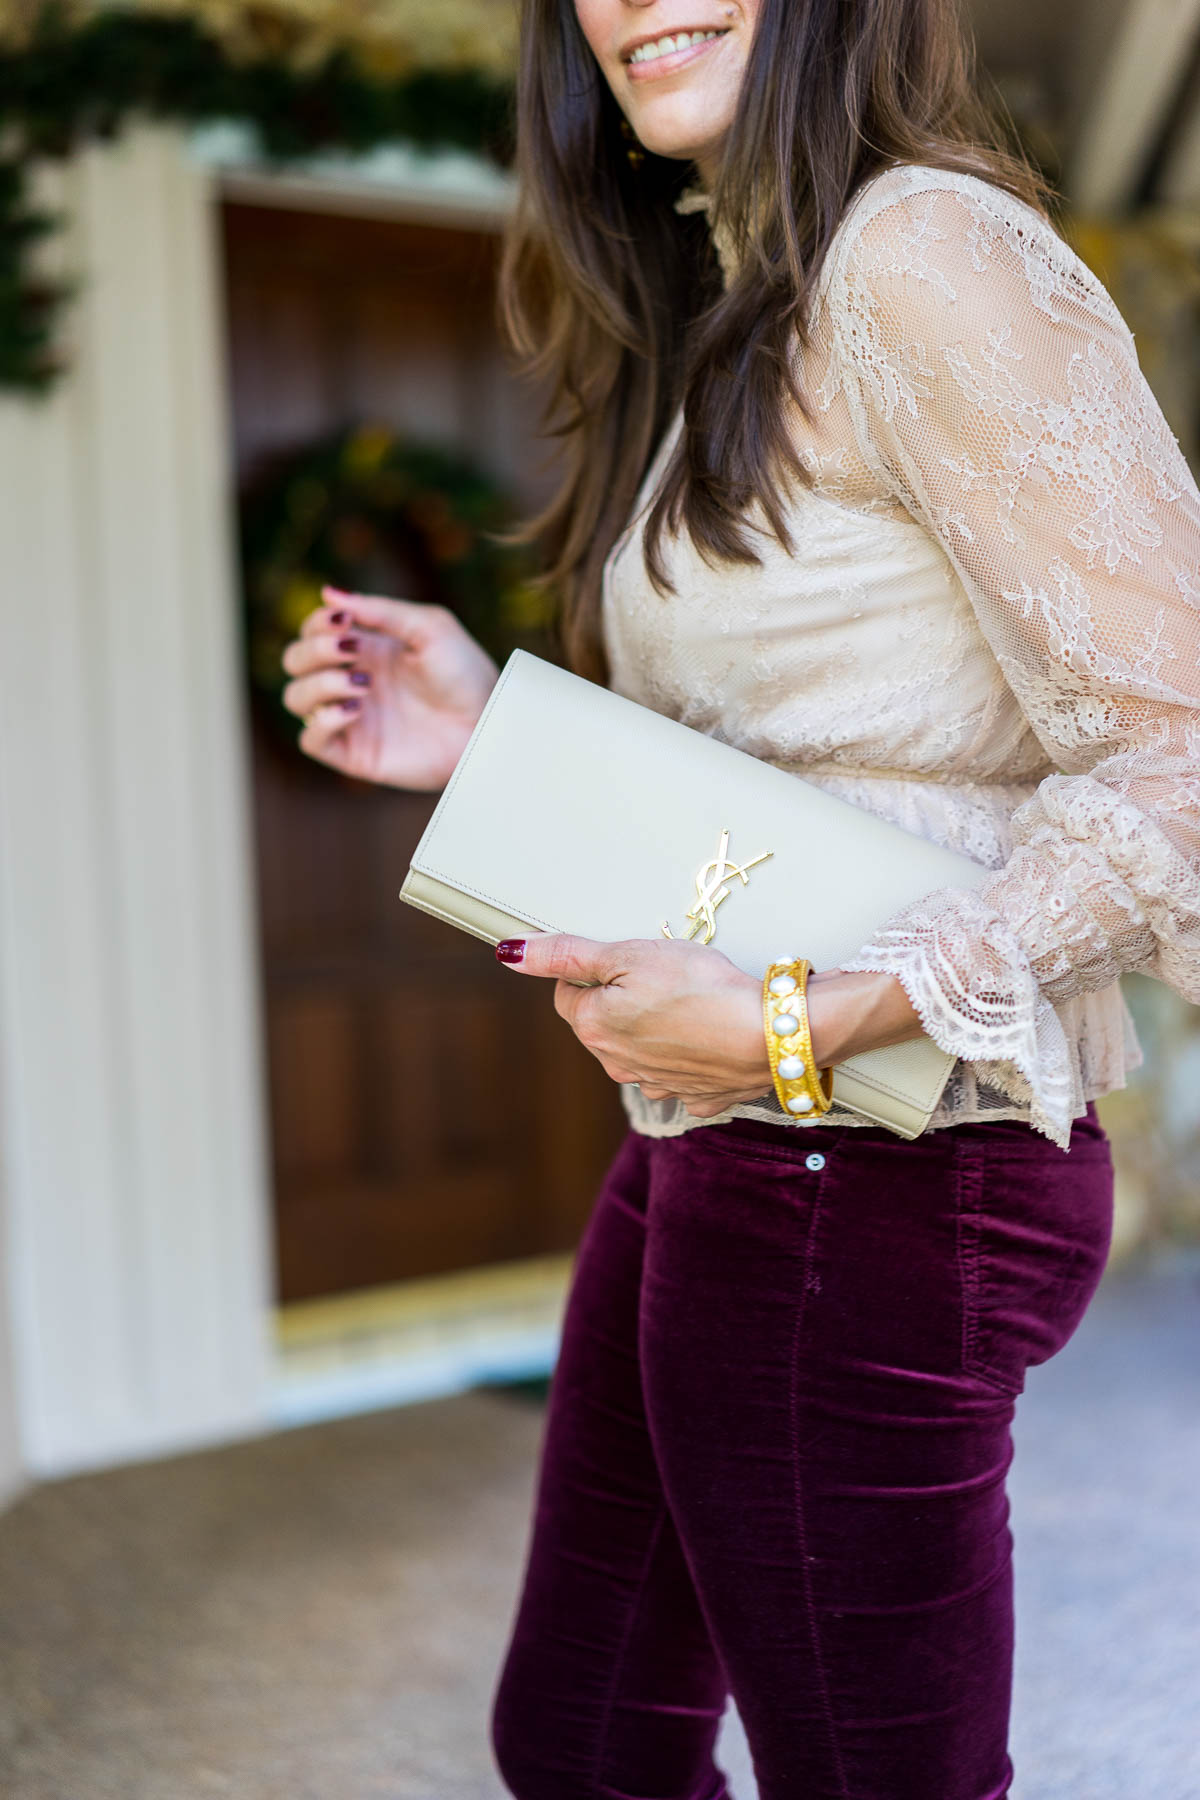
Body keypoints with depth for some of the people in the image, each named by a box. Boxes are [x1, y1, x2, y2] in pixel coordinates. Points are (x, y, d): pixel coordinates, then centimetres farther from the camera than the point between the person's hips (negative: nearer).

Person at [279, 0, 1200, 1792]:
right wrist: (493, 738, 3)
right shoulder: (716, 326, 17)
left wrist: (802, 1024, -24)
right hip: (702, 1163, 10)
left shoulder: (927, 257, -14)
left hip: (870, 1174, -9)